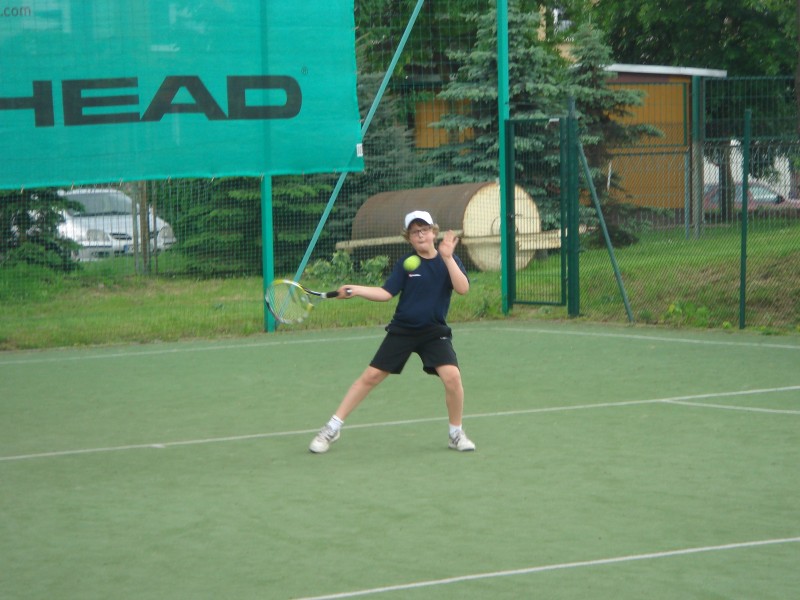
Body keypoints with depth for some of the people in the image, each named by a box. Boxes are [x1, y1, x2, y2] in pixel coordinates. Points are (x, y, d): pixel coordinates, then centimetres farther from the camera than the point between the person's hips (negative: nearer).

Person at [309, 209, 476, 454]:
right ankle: (332, 428, 11)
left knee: (452, 376, -22)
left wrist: (447, 257, -27)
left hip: (434, 332, -1)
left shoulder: (449, 260, -2)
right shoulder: (405, 264, 0)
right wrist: (356, 290, -17)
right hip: (402, 330, 1)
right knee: (371, 376, 1)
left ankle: (456, 434, 0)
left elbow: (463, 288, -18)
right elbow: (386, 293, -3)